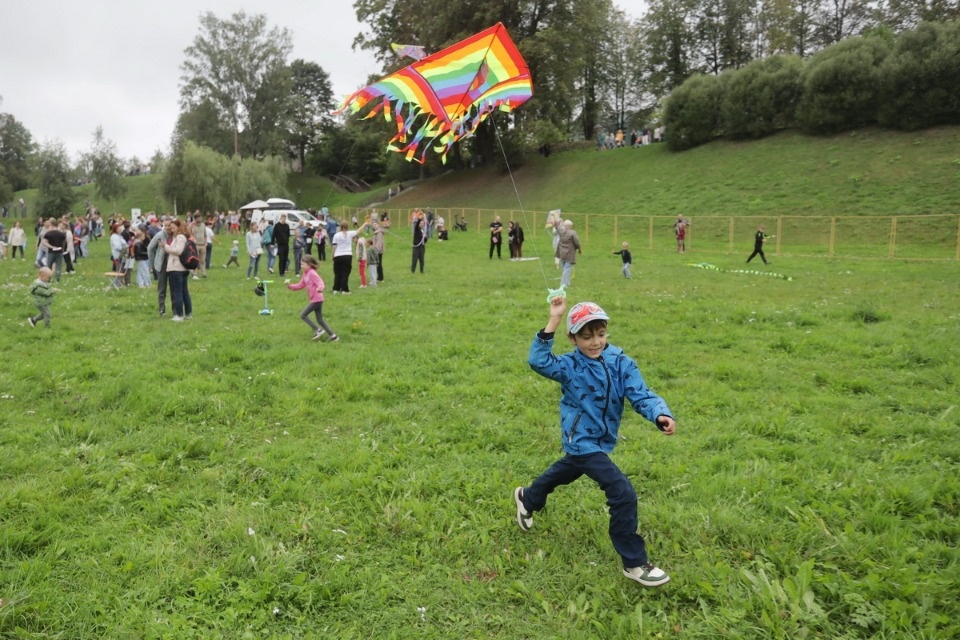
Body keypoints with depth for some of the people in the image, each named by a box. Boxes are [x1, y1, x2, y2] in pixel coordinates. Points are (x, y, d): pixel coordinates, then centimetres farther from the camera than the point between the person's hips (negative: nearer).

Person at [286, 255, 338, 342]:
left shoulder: (312, 273, -13)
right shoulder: (305, 274, 15)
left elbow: (320, 281, -26)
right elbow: (300, 285, 21)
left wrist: (320, 288, -47)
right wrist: (291, 286, 9)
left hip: (316, 300, -10)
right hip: (314, 300, 10)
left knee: (303, 315, -6)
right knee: (320, 320, 10)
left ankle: (318, 330, -4)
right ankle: (332, 335, 10)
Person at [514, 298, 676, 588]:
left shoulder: (621, 363, -10)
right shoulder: (570, 365, -18)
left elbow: (641, 395, -18)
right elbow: (539, 361, -35)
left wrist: (661, 415, -38)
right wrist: (553, 322, -39)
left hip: (602, 440, 6)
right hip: (583, 442, -6)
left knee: (564, 472, 31)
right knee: (623, 493, -16)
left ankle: (528, 498, 62)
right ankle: (634, 563, -1)